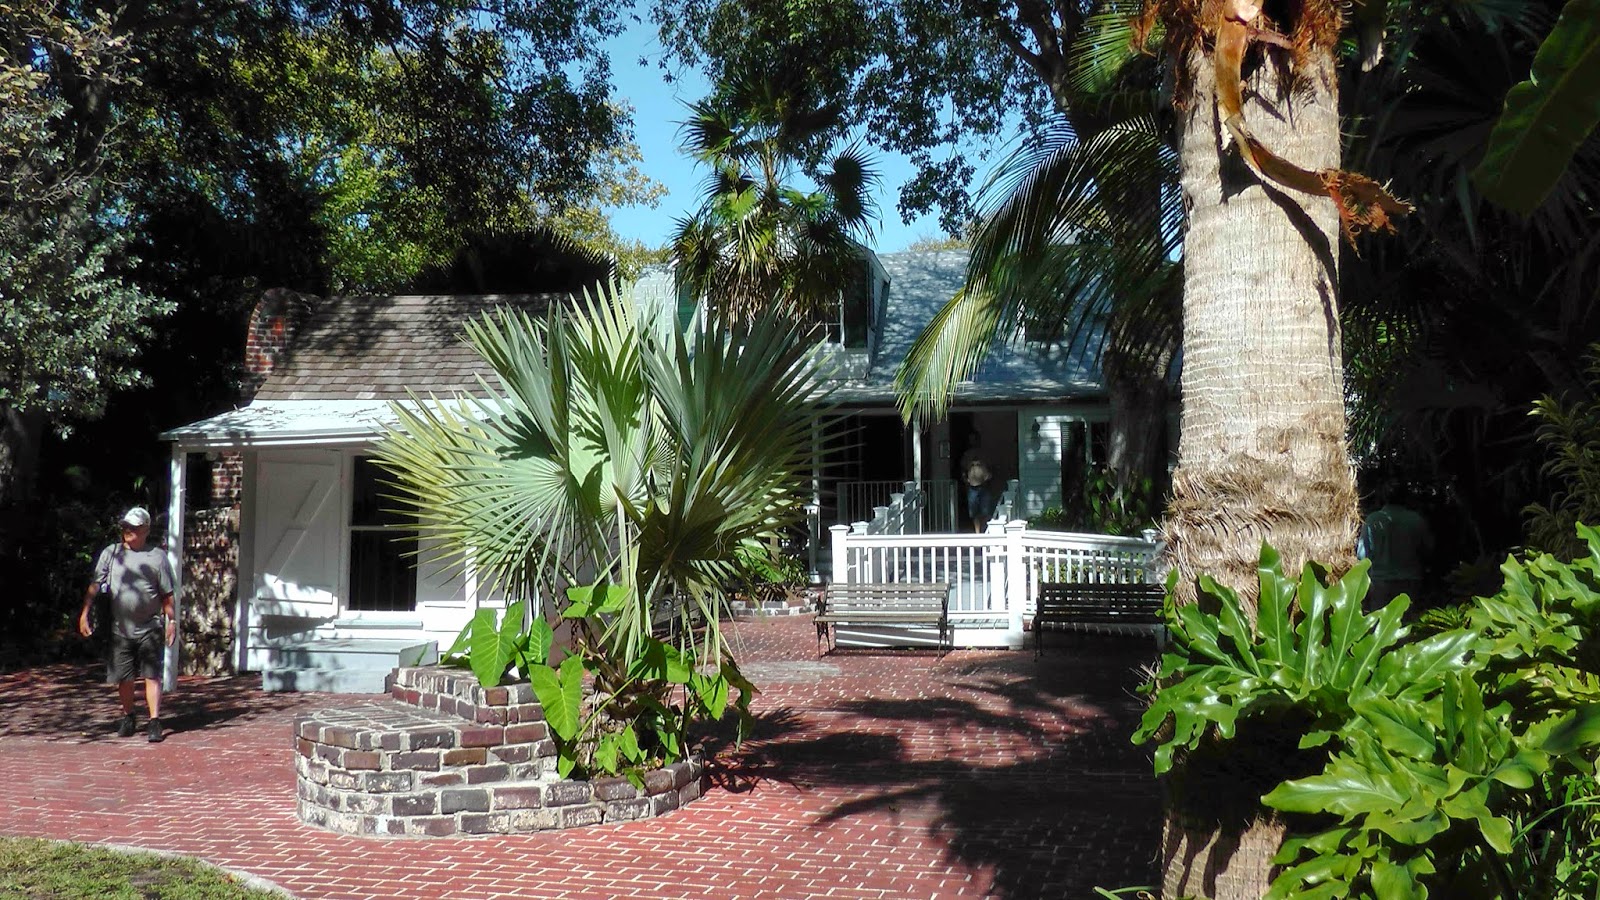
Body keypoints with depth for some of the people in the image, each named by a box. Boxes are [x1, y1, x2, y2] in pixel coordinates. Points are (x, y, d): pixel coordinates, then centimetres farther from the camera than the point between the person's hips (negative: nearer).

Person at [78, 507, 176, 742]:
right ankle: (127, 718, 29)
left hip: (150, 628, -2)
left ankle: (154, 722, -7)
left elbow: (167, 594, 3)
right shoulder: (110, 554, 6)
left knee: (152, 675, -7)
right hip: (120, 628, 3)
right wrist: (84, 613, -5)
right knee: (123, 677, 10)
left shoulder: (157, 556, 1)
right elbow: (94, 585, 4)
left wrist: (171, 620, -1)